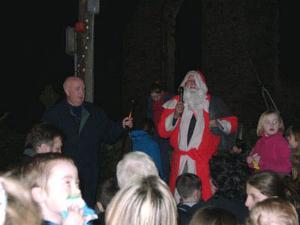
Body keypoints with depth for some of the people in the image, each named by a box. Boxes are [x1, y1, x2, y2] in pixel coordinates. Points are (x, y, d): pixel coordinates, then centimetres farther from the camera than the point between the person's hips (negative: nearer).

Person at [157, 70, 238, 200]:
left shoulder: (212, 104, 8)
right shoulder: (176, 103, 11)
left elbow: (232, 123, 11)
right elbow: (162, 131, 7)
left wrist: (218, 123, -9)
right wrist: (175, 115, -8)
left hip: (204, 161, -1)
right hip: (180, 161, 2)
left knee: (204, 197, -10)